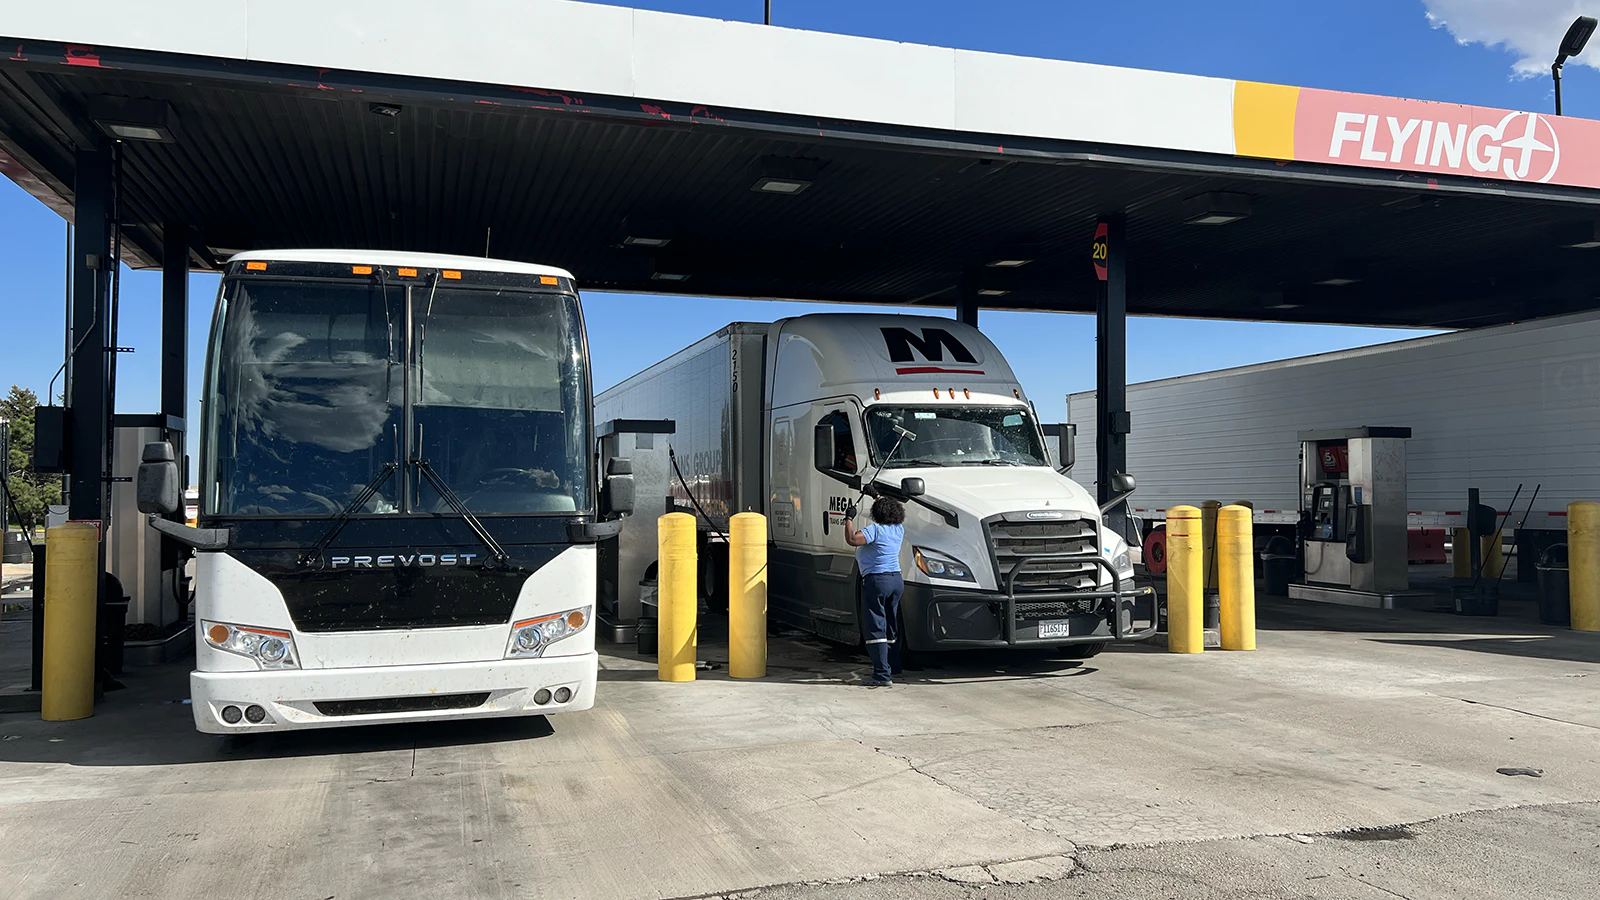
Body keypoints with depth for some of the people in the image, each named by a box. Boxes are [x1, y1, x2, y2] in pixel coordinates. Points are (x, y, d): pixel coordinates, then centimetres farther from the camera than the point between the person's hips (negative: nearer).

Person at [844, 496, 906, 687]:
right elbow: (894, 514, 32)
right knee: (891, 627, 20)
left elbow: (852, 539, -26)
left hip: (876, 580, -8)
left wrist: (849, 518, -11)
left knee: (876, 628, -6)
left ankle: (882, 675, -11)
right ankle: (893, 667, 29)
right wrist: (878, 498, 42)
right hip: (897, 580, 8)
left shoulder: (875, 529, -13)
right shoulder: (899, 529, 9)